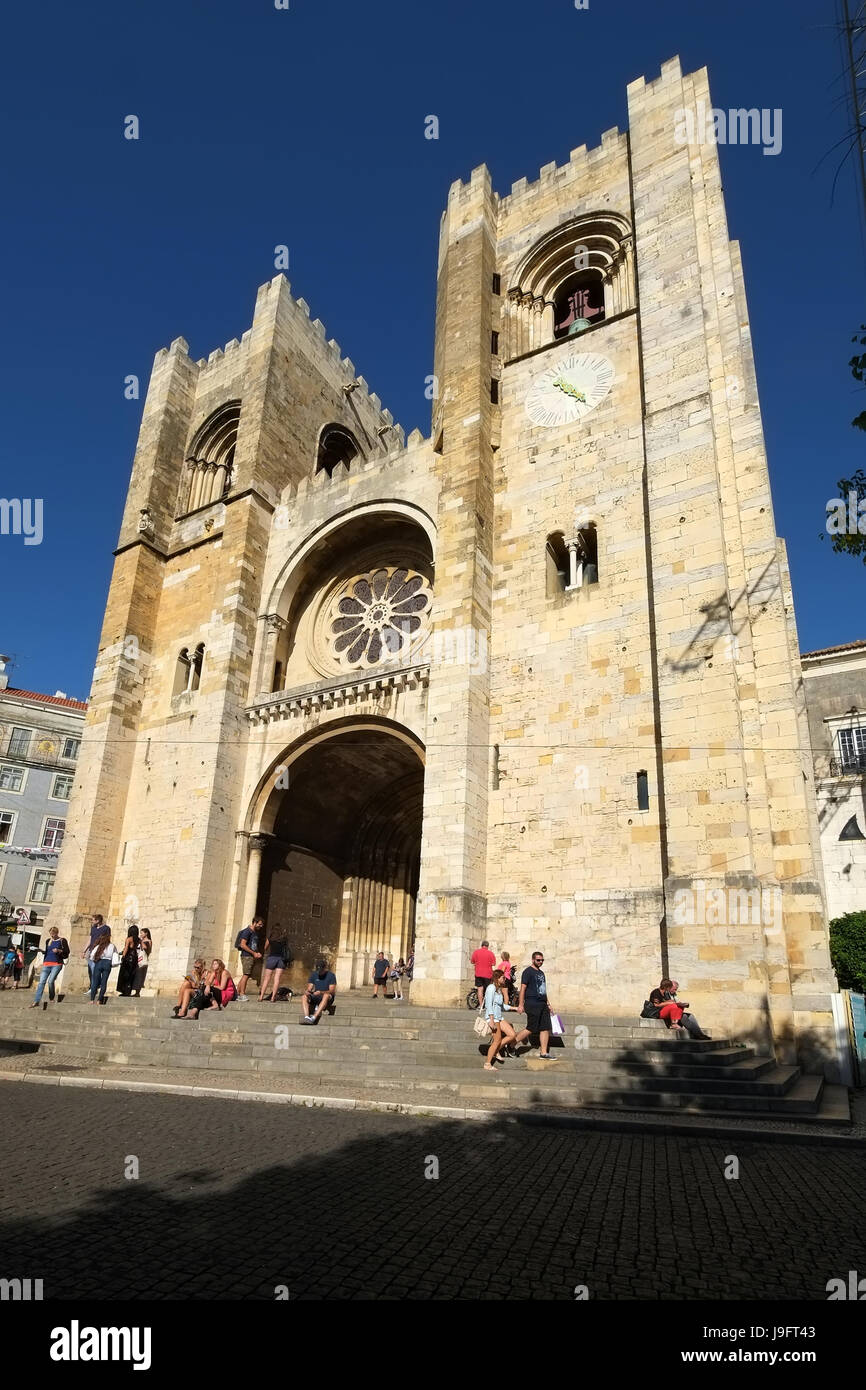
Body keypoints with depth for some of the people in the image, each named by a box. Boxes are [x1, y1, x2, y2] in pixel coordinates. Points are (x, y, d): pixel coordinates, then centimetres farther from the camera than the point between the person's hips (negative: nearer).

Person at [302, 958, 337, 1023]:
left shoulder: (331, 975, -7)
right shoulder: (314, 975, 6)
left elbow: (332, 991, -15)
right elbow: (309, 988, 3)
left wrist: (321, 992, -32)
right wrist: (307, 991, -21)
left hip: (329, 998, -4)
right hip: (316, 997, 4)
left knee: (326, 995, -38)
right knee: (305, 996, -23)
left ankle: (314, 1017, -47)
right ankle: (306, 1017, -39)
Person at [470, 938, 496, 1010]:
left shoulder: (476, 952, -2)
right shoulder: (490, 953, -5)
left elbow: (472, 961, 6)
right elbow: (493, 964, -4)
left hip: (478, 974, 1)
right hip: (488, 974, -1)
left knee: (480, 989, 4)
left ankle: (481, 1005, 1)